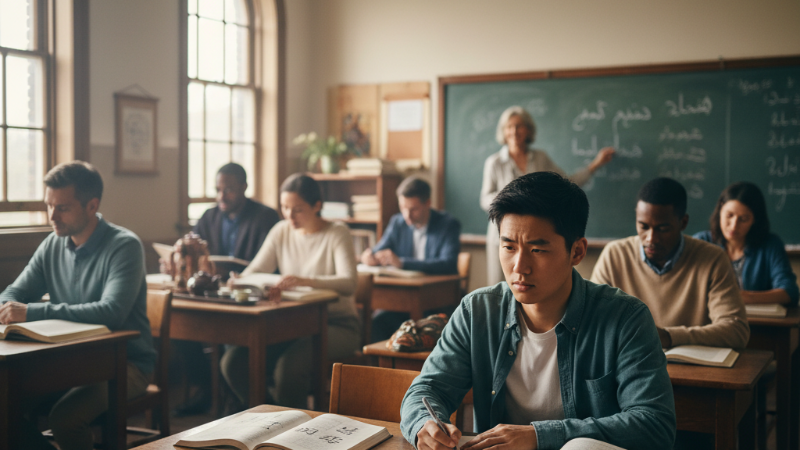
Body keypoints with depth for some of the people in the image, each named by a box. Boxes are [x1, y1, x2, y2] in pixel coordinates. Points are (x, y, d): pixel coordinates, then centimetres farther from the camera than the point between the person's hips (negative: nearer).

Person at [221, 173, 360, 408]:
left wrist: (306, 281, -41)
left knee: (289, 367, -34)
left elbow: (348, 283, -22)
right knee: (233, 361, -17)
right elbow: (254, 271, 7)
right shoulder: (281, 231, 10)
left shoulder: (337, 233, -6)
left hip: (336, 325, -5)